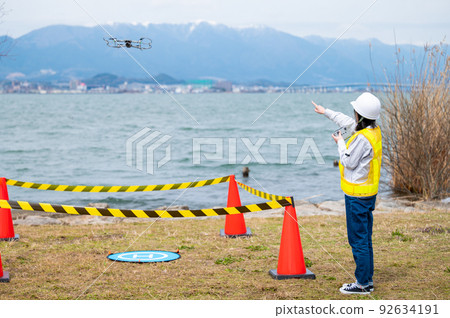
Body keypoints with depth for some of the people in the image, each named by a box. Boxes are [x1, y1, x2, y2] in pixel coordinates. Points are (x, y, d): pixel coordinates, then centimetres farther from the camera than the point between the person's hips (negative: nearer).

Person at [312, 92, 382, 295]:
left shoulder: (362, 138, -23)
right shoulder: (375, 130, 7)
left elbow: (349, 162, -15)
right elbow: (348, 122, 21)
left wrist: (340, 143, 1)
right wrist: (326, 112, 31)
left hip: (357, 195, -10)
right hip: (369, 193, 10)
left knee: (358, 240, -2)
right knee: (365, 239, 16)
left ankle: (363, 284, 4)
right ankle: (367, 280, 23)